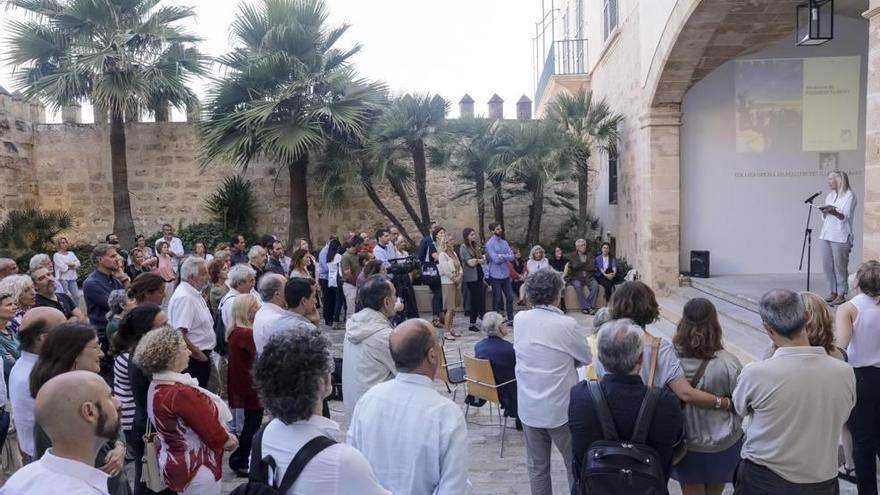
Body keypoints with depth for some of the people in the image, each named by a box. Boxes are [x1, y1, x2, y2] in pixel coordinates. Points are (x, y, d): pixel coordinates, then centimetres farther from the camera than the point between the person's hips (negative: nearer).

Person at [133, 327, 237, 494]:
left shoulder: (155, 388, 1)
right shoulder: (181, 393, -28)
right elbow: (216, 436, -22)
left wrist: (224, 436, 0)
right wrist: (230, 440, -2)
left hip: (176, 464, 9)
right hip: (196, 470, -9)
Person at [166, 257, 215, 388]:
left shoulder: (194, 294, 9)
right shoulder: (184, 298, -21)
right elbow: (180, 336, -28)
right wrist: (202, 357, -18)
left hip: (201, 356, 9)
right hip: (194, 359, -9)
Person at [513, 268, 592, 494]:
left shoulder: (519, 320, -5)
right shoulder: (567, 325, -18)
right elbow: (586, 358, -3)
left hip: (528, 408, 4)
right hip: (561, 409, -4)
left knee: (537, 467, 15)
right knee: (575, 465, 13)